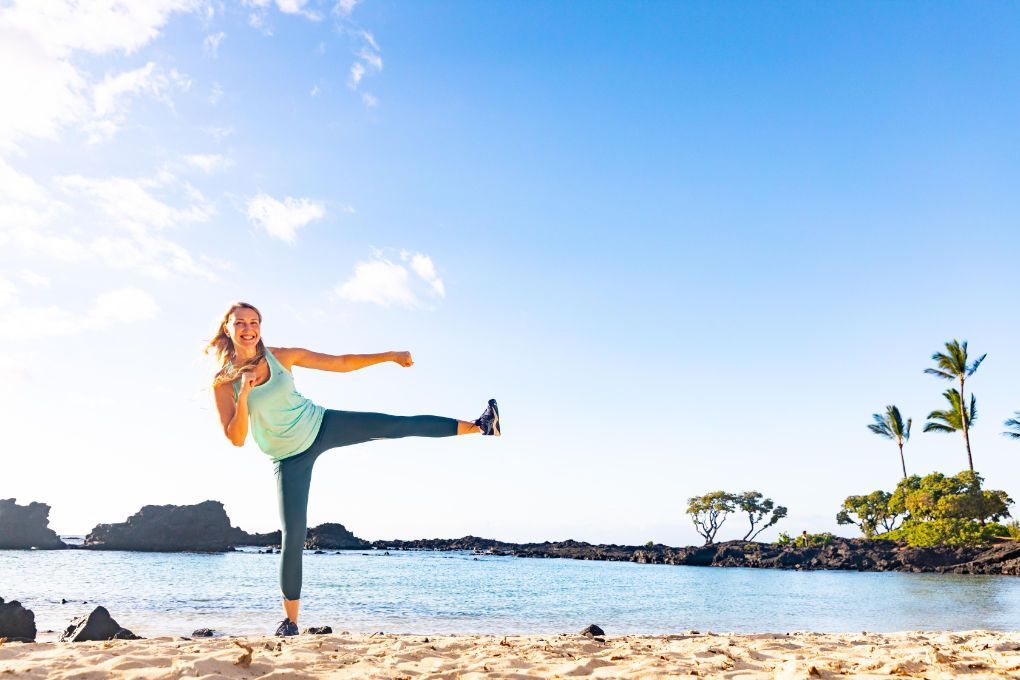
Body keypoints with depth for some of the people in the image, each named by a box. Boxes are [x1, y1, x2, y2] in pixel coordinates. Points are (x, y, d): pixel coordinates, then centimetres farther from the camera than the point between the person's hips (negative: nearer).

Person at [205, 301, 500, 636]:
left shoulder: (280, 356, -5)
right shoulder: (223, 382, -10)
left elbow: (341, 363, -1)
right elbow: (236, 439, -16)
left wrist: (390, 356, -3)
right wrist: (244, 393, -29)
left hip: (322, 425, 2)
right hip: (290, 458, -2)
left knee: (398, 425, -3)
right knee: (292, 536, -7)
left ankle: (478, 425, 6)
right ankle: (290, 621, 9)